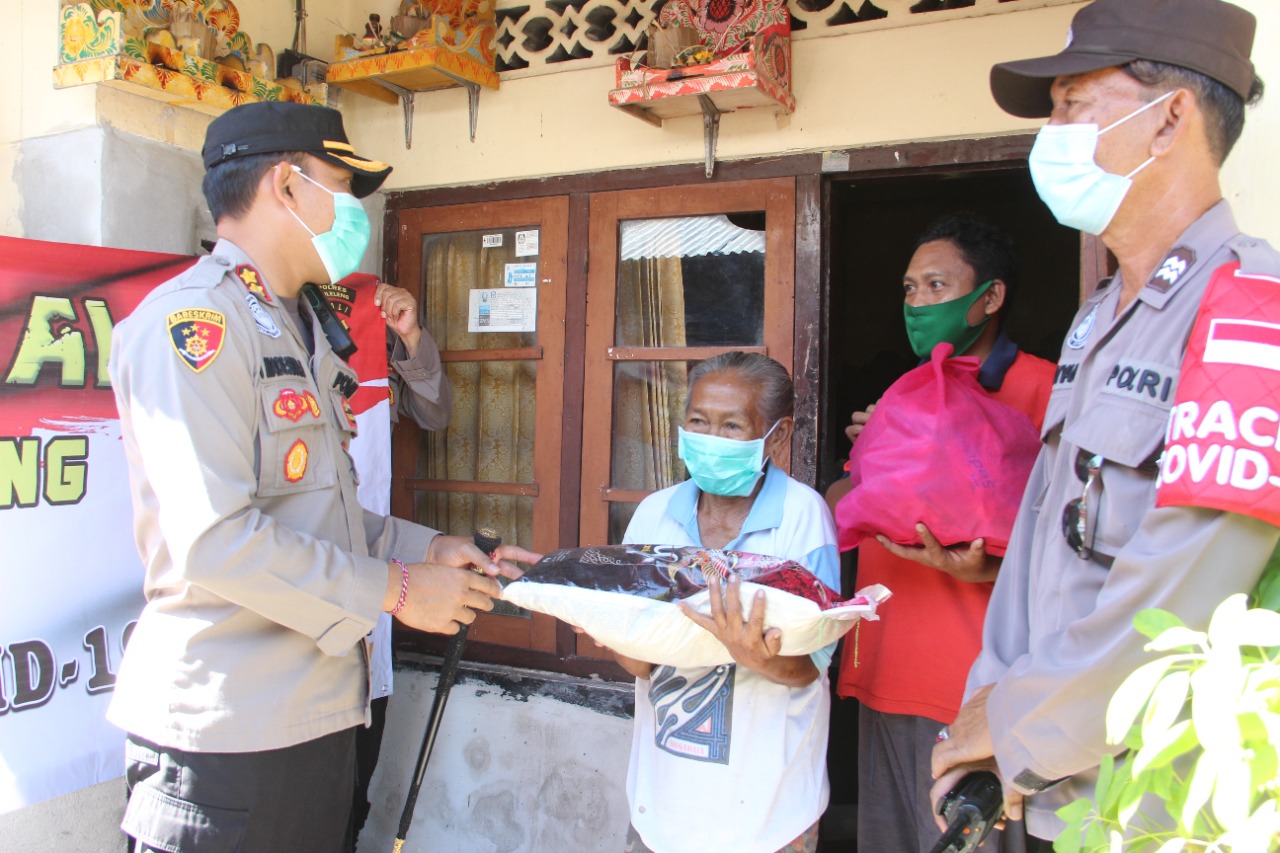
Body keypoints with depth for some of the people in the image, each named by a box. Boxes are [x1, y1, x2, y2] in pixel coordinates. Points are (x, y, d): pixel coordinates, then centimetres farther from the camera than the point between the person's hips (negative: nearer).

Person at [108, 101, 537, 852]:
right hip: (225, 726, -9)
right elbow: (215, 538, -24)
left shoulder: (298, 329, 17)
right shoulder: (194, 320, -14)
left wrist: (427, 550, 6)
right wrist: (394, 591, -15)